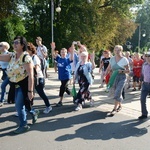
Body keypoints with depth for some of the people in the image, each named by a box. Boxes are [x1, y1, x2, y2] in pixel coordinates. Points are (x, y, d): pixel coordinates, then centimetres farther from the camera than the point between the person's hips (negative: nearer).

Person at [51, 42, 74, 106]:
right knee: (65, 88, 20)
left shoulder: (67, 59, -10)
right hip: (61, 76, 6)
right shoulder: (58, 58, 4)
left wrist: (72, 51, -40)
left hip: (66, 76, -6)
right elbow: (53, 55, -1)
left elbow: (72, 58, -28)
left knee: (62, 88, -9)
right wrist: (53, 48, -15)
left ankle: (60, 101, 1)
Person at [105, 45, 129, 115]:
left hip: (122, 77, -4)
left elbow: (128, 70, -3)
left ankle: (114, 109, -7)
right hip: (113, 77, 5)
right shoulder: (112, 59, 4)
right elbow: (108, 69, 10)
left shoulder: (124, 59, -8)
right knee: (116, 93, 13)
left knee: (117, 93, -13)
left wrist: (122, 71, -22)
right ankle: (119, 105, 34)